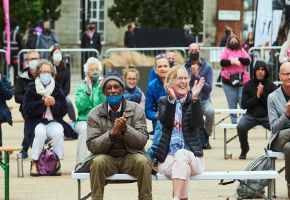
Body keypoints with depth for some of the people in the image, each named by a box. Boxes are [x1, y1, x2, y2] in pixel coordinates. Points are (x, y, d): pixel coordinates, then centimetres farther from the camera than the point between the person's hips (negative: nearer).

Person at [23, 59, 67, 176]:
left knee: (58, 132, -32)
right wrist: (43, 103, -16)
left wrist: (54, 104, -14)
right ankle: (34, 163, -22)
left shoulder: (57, 89, 11)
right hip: (37, 122, -2)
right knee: (40, 132, -35)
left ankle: (57, 162, -17)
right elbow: (27, 109, -7)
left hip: (54, 121, 2)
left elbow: (64, 110, 5)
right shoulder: (31, 89, 5)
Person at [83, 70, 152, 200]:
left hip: (130, 156, 0)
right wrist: (111, 134, -23)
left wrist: (125, 129, -24)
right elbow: (92, 146, -6)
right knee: (98, 162, -32)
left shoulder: (136, 110, 2)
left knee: (143, 161, -31)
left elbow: (142, 140, -5)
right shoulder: (94, 115, 1)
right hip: (106, 157, 0)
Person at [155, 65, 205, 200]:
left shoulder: (193, 102, 11)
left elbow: (198, 123, -9)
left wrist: (194, 98, -20)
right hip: (167, 158, 0)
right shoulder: (164, 102, 13)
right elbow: (166, 122, -9)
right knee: (183, 168, -33)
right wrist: (171, 99, -23)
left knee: (181, 154, -35)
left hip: (191, 157, 0)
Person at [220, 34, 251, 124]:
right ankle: (233, 122, 7)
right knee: (232, 104, 2)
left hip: (242, 80, 0)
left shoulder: (242, 51, 12)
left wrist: (238, 59, -12)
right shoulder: (226, 51, 8)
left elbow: (248, 61, 0)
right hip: (228, 81, 0)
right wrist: (232, 61, -18)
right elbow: (222, 62, -6)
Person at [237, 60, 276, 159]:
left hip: (267, 116, 0)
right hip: (251, 116, 0)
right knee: (240, 127, -30)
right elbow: (244, 105, -2)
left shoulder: (271, 85, 2)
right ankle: (244, 150, -4)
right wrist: (257, 96, -12)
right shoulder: (248, 85, 3)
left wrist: (262, 94, -16)